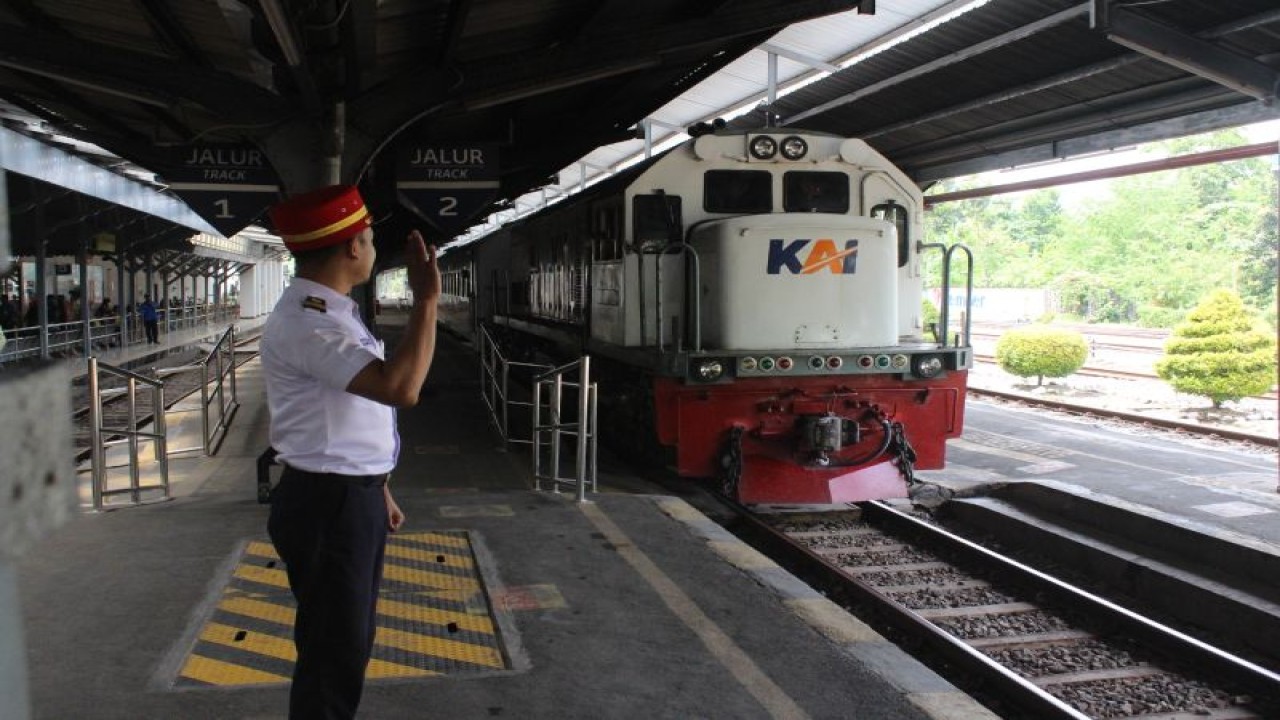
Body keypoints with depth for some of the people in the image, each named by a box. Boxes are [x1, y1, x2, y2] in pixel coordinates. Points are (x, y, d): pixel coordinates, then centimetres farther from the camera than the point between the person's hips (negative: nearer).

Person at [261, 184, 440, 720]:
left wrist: (376, 488, 21)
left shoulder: (332, 313, 11)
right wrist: (426, 300, -27)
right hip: (327, 505, -10)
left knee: (350, 642, 24)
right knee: (333, 653, 3)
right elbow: (400, 388, -35)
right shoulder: (305, 323, -23)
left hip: (353, 497, 10)